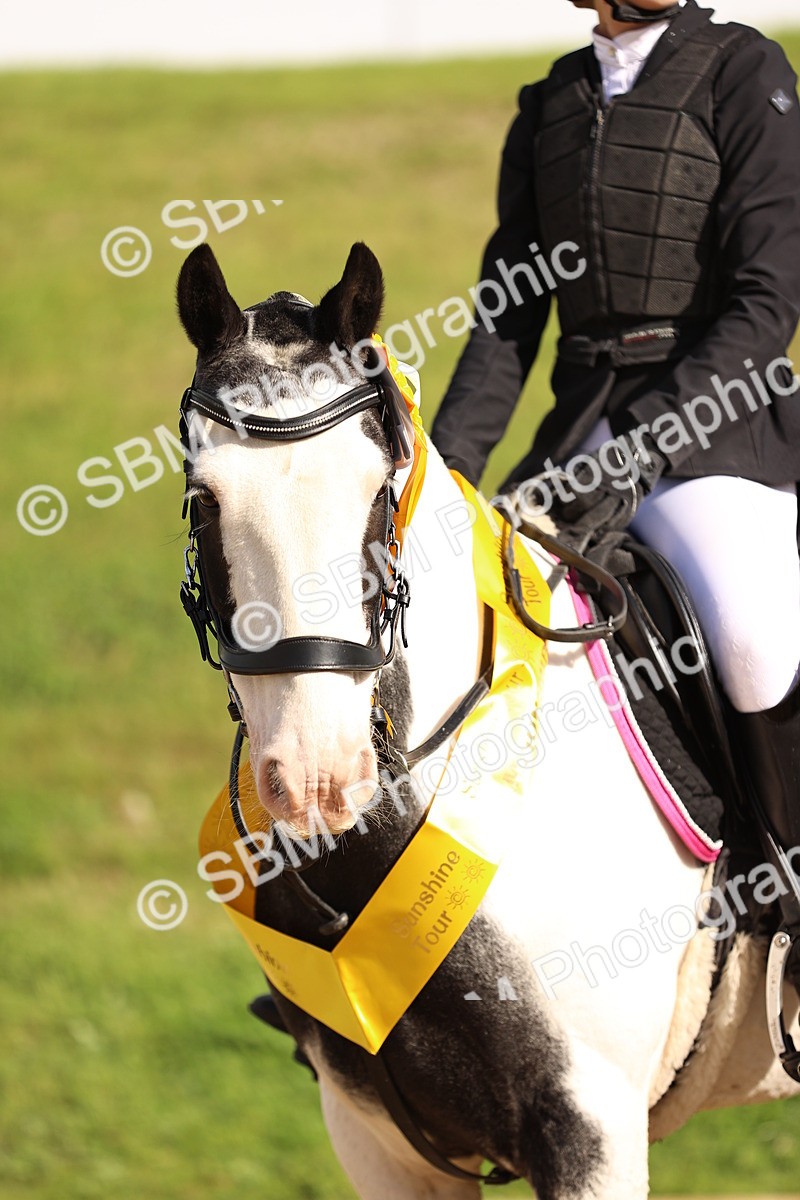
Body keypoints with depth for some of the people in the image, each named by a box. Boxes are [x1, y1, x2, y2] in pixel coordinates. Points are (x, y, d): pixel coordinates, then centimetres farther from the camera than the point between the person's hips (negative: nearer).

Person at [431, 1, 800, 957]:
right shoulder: (551, 106, 14)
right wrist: (447, 473, 1)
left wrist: (647, 447, -18)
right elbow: (509, 314, 14)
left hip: (713, 421, -6)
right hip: (580, 433, 6)